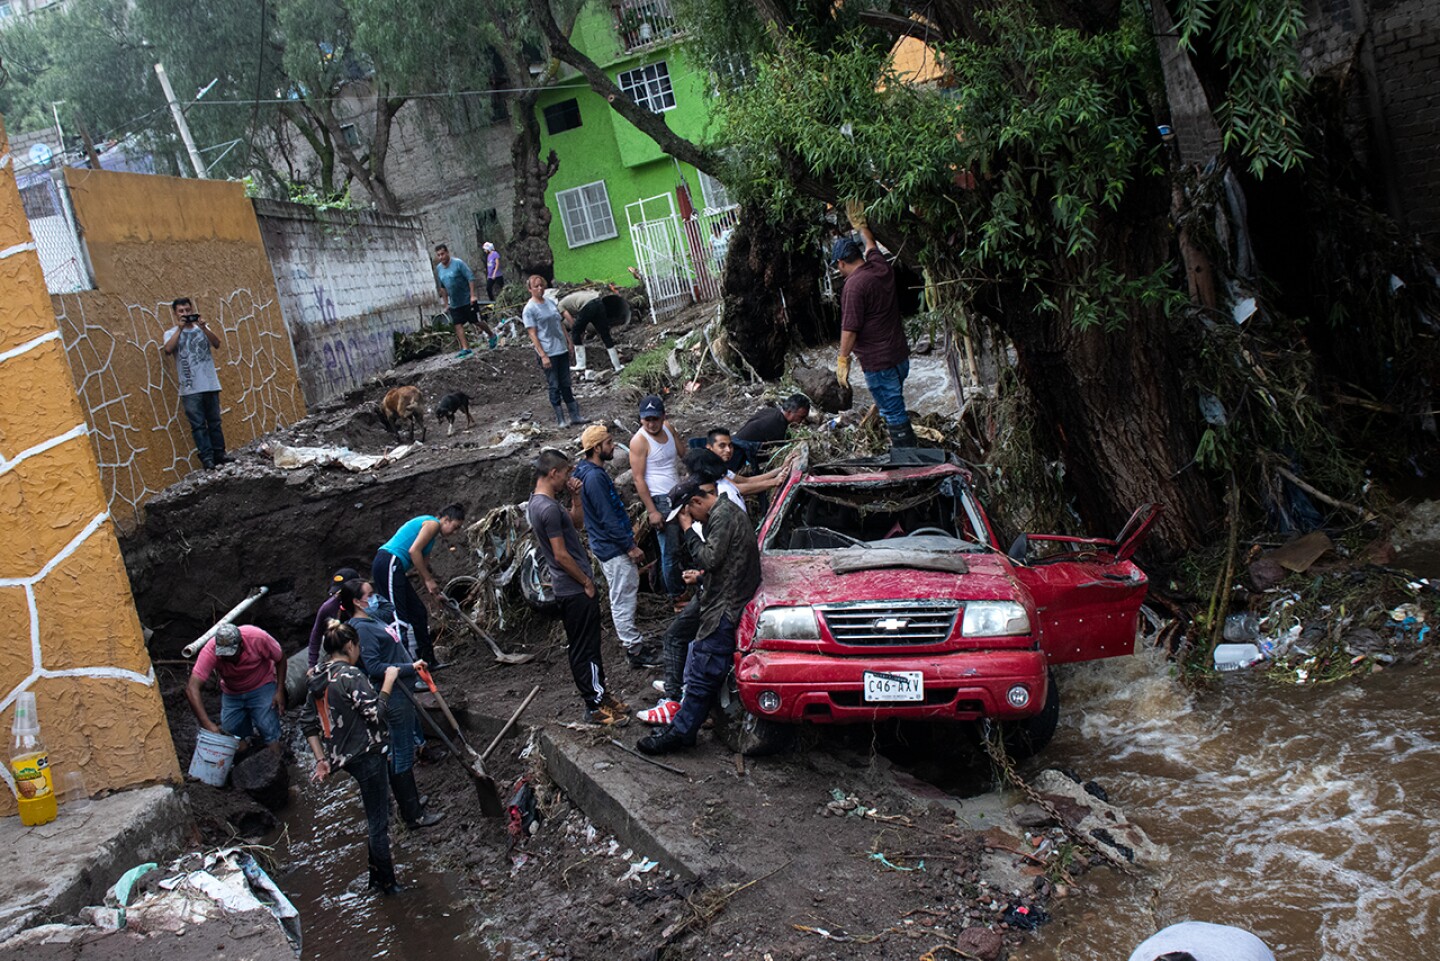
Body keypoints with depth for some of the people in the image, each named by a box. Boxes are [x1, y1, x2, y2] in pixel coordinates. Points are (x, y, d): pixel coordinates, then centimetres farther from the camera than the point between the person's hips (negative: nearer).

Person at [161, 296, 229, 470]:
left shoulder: (202, 328, 12)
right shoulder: (172, 333, 6)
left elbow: (217, 343, -3)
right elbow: (168, 349, -14)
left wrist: (204, 327, -15)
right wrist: (180, 328, -14)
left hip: (210, 384, 3)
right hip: (190, 388, -2)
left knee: (215, 422, 7)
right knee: (198, 425, -4)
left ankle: (219, 454, 14)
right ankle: (207, 458, -4)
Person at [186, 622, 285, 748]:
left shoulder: (257, 638, -32)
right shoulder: (210, 651, -32)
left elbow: (280, 658, -12)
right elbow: (191, 689, -37)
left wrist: (280, 692, -17)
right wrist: (208, 724, -45)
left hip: (262, 687, -2)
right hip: (231, 693, 2)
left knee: (269, 732, -16)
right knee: (230, 732, -2)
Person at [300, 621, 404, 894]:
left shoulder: (315, 680, 7)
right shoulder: (351, 676, -20)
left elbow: (308, 724, 10)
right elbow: (375, 713, -23)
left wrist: (321, 759, 11)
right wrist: (388, 682, -12)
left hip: (342, 756, 9)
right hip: (366, 756, -9)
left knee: (378, 811, 23)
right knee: (378, 820, 3)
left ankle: (377, 873, 30)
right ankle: (386, 882, 14)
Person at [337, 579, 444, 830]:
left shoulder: (372, 618, 9)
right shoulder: (361, 628, -20)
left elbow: (387, 607, 31)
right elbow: (374, 667, -25)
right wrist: (410, 667, -25)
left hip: (400, 691, 10)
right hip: (393, 698, -10)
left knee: (403, 752, 21)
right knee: (402, 755, -2)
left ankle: (410, 802, 35)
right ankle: (414, 816, 5)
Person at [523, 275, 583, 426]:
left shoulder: (551, 301, 8)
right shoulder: (530, 309, -10)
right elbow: (532, 334, -13)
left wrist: (569, 341, 14)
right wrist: (543, 356, -17)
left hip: (562, 348, 6)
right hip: (547, 352, -6)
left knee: (565, 384, 12)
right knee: (554, 386, 2)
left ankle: (574, 415, 18)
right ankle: (560, 419, 11)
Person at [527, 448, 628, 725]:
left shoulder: (537, 503, 10)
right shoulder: (549, 508, -23)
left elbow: (578, 520, 21)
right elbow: (561, 555, -22)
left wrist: (575, 496, 5)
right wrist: (586, 582, -12)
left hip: (566, 588, 10)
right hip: (576, 590, -10)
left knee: (584, 647, 19)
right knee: (586, 649, -2)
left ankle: (599, 693, 30)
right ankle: (595, 707, 5)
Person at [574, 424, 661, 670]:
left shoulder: (590, 472, 9)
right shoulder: (594, 477, -24)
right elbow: (608, 519, -24)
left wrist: (628, 537, 21)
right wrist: (630, 546, -18)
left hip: (606, 545, 11)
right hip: (613, 548, -11)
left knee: (623, 596, 19)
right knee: (623, 598, -3)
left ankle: (630, 639, 30)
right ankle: (634, 649, 3)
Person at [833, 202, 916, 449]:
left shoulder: (854, 286, -20)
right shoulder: (882, 268, 3)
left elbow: (850, 328, -18)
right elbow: (871, 246, 27)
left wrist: (842, 359, -9)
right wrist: (862, 225, 41)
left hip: (878, 362, -9)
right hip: (900, 355, 9)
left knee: (893, 412, -1)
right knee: (893, 406, 23)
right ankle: (908, 446, 33)